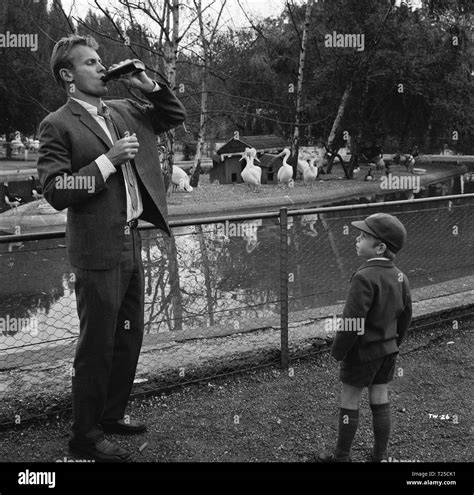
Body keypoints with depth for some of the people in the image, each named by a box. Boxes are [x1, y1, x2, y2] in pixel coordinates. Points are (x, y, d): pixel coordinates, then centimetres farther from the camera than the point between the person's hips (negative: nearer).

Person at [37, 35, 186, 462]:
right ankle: (86, 436, 18)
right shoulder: (58, 126, -8)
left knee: (129, 337, 18)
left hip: (131, 242, 8)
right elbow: (56, 192, -16)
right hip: (98, 251, -8)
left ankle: (112, 413, 36)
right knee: (96, 347, 2)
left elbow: (177, 116, 21)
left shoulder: (122, 111, 12)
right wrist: (108, 159, -19)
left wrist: (150, 87, 5)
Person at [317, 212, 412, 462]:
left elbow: (352, 322, -25)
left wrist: (337, 351, -12)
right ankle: (380, 455, 28)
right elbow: (405, 316, 9)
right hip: (388, 350, 7)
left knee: (349, 402, 8)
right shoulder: (399, 277, -1)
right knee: (380, 400, 16)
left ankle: (341, 456, 21)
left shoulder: (364, 277, -26)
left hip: (362, 351, -7)